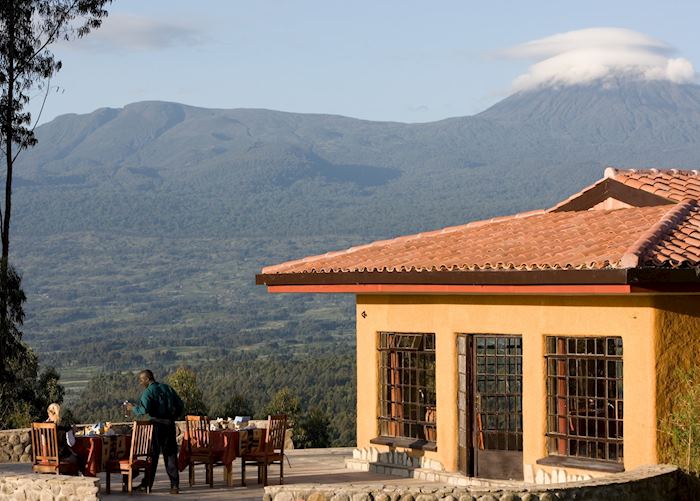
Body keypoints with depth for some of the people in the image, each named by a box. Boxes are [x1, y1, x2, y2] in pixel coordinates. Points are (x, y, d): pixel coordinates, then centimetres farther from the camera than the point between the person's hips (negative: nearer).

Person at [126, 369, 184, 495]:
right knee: (170, 455, 6)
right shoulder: (167, 388, 11)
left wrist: (133, 408, -2)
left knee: (152, 455, 5)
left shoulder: (148, 392, -7)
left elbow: (143, 410, -20)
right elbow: (180, 405, 13)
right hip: (170, 426, 5)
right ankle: (175, 485, 0)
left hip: (156, 426, -5)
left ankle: (146, 484, 11)